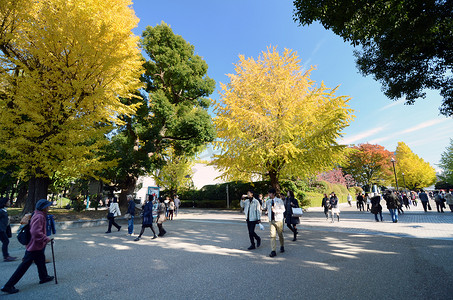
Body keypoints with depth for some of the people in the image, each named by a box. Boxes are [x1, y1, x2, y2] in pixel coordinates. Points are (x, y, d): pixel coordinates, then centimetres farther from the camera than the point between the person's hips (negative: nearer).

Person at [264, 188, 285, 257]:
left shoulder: (279, 201, -8)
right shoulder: (268, 201, 5)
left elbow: (283, 210, -11)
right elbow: (266, 208, 22)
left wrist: (275, 210, -23)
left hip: (278, 220, -2)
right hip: (271, 220, 3)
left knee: (280, 234, 13)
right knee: (272, 235, -4)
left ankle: (282, 246, 37)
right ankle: (273, 251, -1)